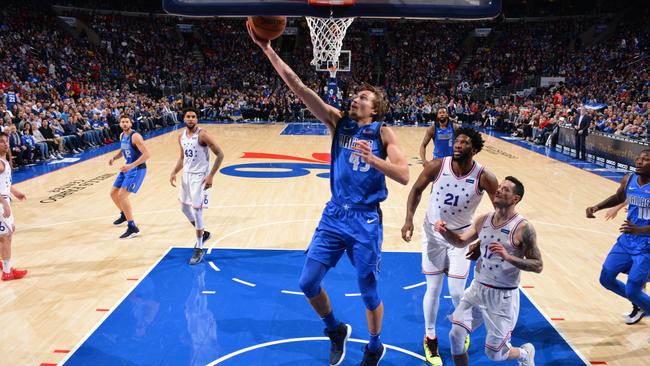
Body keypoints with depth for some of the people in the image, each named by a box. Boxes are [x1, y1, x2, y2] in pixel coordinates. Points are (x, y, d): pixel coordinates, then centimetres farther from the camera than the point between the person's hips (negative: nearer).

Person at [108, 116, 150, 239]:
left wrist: (131, 166, -32)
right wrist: (114, 158, 7)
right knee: (113, 193, 17)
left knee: (122, 195, -19)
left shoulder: (135, 136, -19)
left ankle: (132, 228, -14)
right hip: (128, 168, 9)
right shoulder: (122, 135, 8)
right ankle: (124, 215, 43)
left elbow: (146, 154, -26)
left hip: (137, 169, -9)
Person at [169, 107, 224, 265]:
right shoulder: (181, 136, 5)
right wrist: (174, 172, 3)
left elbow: (220, 154, -18)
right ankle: (203, 234, 38)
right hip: (186, 175, 8)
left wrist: (211, 176, -22)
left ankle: (199, 250, 5)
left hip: (200, 177, -8)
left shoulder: (202, 135, -17)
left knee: (197, 211, -8)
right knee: (184, 207, 17)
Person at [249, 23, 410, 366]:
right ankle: (336, 331, 32)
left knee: (368, 292, 8)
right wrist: (268, 50, -12)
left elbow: (404, 176, -12)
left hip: (366, 220, -3)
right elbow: (298, 87, -6)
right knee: (308, 283, 3)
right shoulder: (337, 121, 3)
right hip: (334, 214, 3)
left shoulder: (383, 133, -3)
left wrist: (373, 159, -26)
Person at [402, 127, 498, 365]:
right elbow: (417, 190, -2)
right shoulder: (437, 167, -18)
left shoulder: (484, 178, -21)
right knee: (433, 289, 7)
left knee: (457, 292, 1)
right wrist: (409, 219, -14)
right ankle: (430, 339, 29)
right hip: (433, 234, 1)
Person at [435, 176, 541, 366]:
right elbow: (461, 242, 12)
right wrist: (445, 231, -8)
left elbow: (538, 266, -14)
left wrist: (509, 257, -30)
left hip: (503, 296, -5)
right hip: (477, 289, 5)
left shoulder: (523, 228, -16)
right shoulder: (483, 220, 1)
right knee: (456, 336, -2)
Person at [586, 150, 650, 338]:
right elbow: (618, 198, 19)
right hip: (626, 241, 6)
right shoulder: (628, 180, -2)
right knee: (606, 279, 10)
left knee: (632, 291, -6)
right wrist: (597, 207, 4)